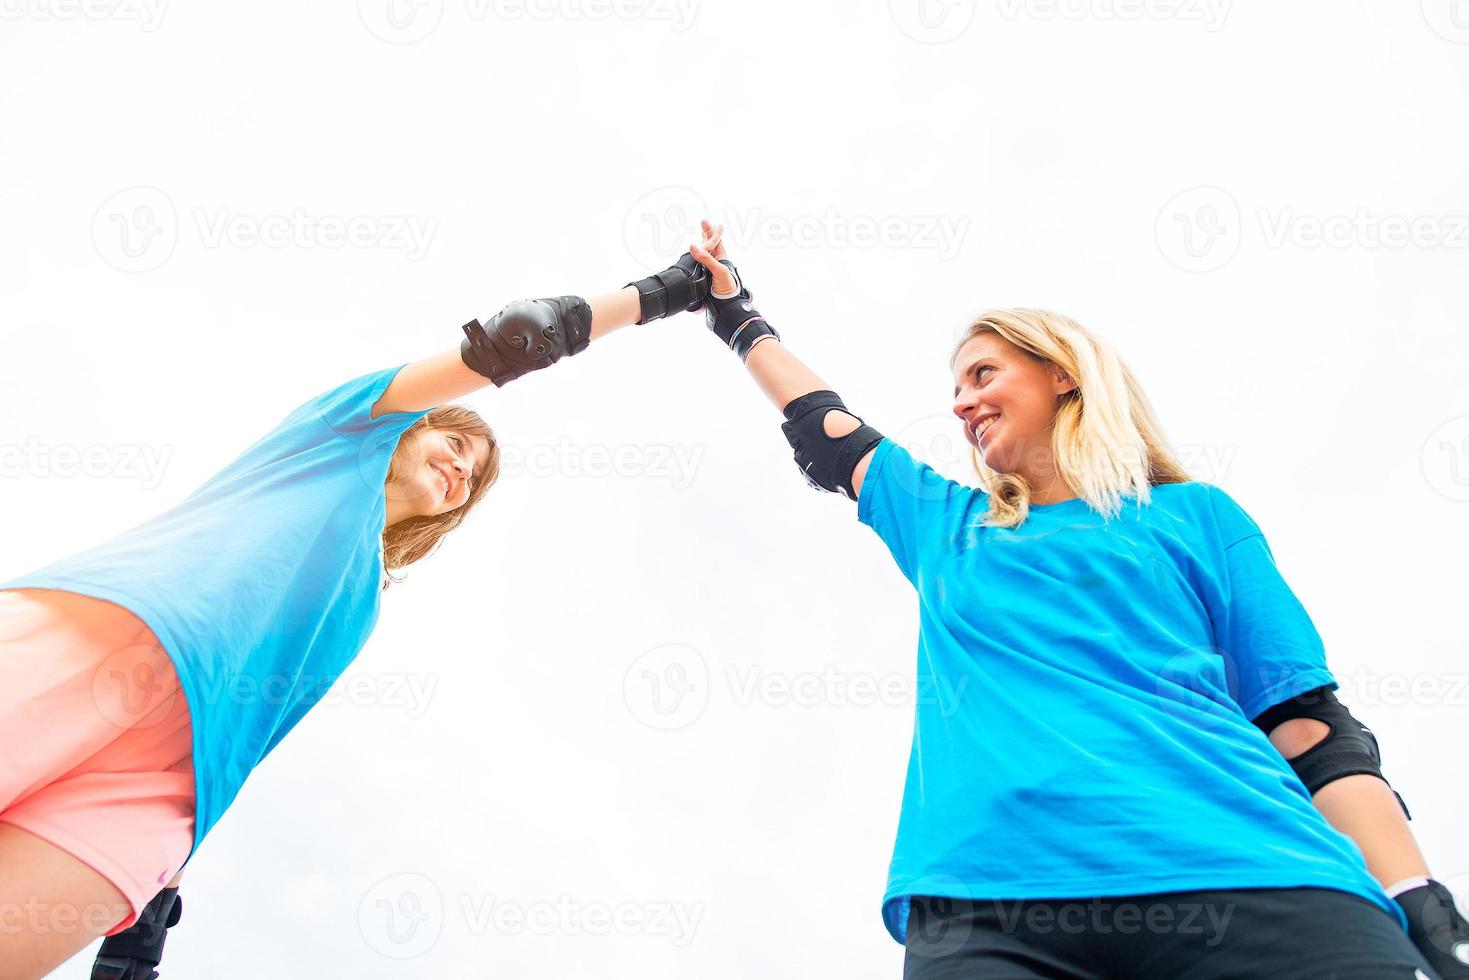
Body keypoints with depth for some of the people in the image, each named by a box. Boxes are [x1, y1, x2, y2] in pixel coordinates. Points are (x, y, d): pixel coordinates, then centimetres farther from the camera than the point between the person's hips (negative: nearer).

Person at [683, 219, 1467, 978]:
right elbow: (821, 427, 36)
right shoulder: (943, 522, 24)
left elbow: (1312, 730, 10)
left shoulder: (1195, 515, 17)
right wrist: (736, 312, 44)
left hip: (1250, 890, -1)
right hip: (984, 905, 2)